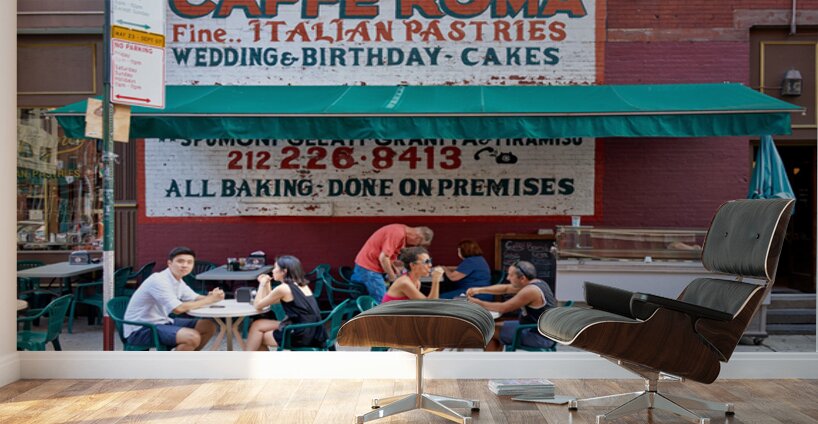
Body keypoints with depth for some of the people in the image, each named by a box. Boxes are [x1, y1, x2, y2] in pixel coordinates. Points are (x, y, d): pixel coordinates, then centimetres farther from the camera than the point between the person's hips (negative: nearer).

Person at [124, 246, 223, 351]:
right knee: (192, 337, -29)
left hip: (161, 322, 10)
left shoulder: (178, 280, 6)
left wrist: (212, 297, -15)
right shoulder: (158, 280, -23)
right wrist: (209, 300, -22)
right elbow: (178, 309, -29)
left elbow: (195, 298, 9)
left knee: (208, 326, 5)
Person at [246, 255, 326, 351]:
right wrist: (267, 284, 18)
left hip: (302, 336, -8)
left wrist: (262, 284, 10)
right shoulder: (300, 284, 13)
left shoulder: (283, 288, -12)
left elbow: (257, 305, 1)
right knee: (257, 325, 16)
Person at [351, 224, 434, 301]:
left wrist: (395, 268, 6)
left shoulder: (401, 230, 9)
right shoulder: (398, 233, -22)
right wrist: (393, 278, -13)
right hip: (369, 268, -10)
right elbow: (383, 258, -24)